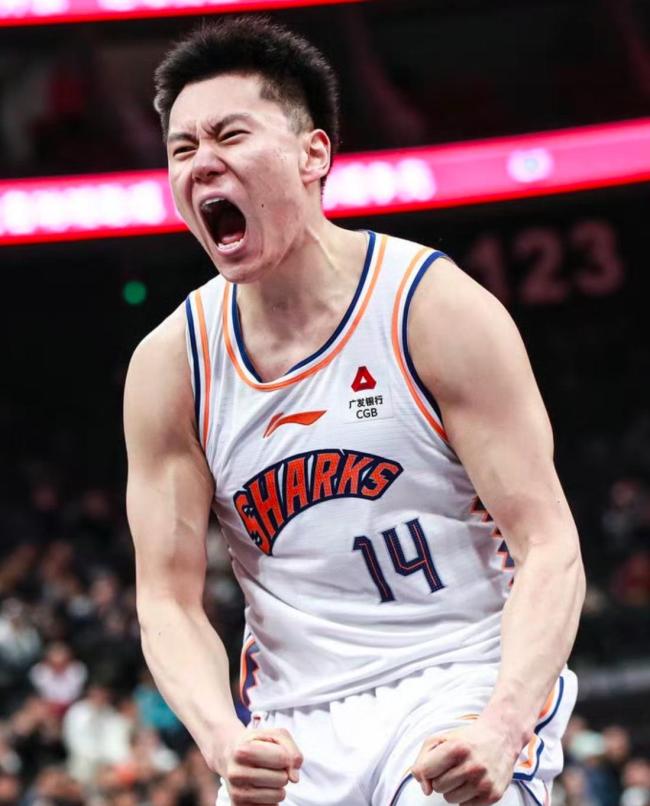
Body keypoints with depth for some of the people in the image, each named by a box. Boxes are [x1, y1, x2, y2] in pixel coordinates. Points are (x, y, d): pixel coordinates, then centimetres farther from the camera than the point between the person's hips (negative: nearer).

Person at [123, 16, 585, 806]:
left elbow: (550, 551, -11)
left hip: (463, 687, -4)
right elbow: (168, 600, 2)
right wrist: (223, 740, -18)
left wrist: (500, 730, -27)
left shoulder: (439, 310, -8)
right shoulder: (169, 365, 2)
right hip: (297, 727, 4)